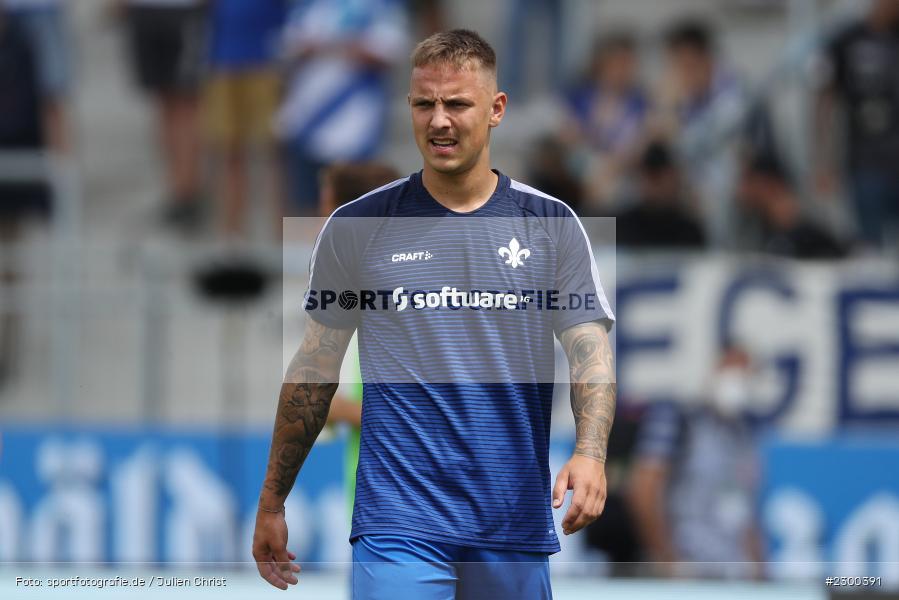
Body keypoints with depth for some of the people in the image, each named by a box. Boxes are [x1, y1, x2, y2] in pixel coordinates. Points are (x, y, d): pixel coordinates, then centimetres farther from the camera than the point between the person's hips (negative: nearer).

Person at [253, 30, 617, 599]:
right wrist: (271, 503, 10)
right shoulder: (357, 227, 4)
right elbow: (316, 368, 9)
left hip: (516, 528, 2)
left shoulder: (551, 225, 5)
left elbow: (591, 353, 0)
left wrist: (590, 452, -20)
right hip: (400, 524, -2)